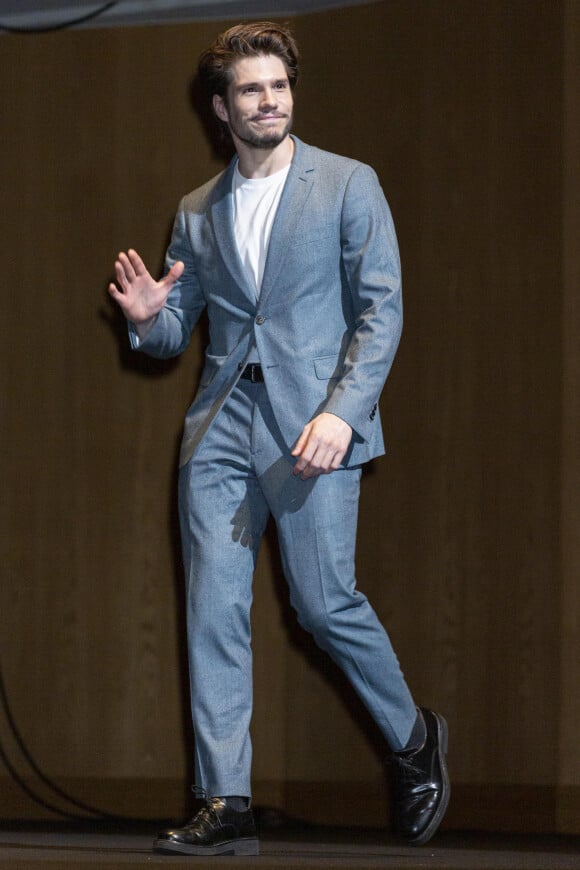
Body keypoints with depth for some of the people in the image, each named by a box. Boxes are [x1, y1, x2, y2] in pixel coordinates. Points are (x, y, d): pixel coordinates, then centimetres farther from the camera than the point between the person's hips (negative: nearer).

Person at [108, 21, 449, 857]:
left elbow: (381, 310, -3)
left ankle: (413, 737, 19)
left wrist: (342, 412, -15)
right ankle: (226, 805, 0)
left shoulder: (347, 185, 3)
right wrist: (150, 316, -7)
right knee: (214, 611, -3)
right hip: (220, 429, 4)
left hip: (312, 427, -4)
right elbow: (176, 333, 18)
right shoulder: (197, 213, 15)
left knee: (325, 602, -7)